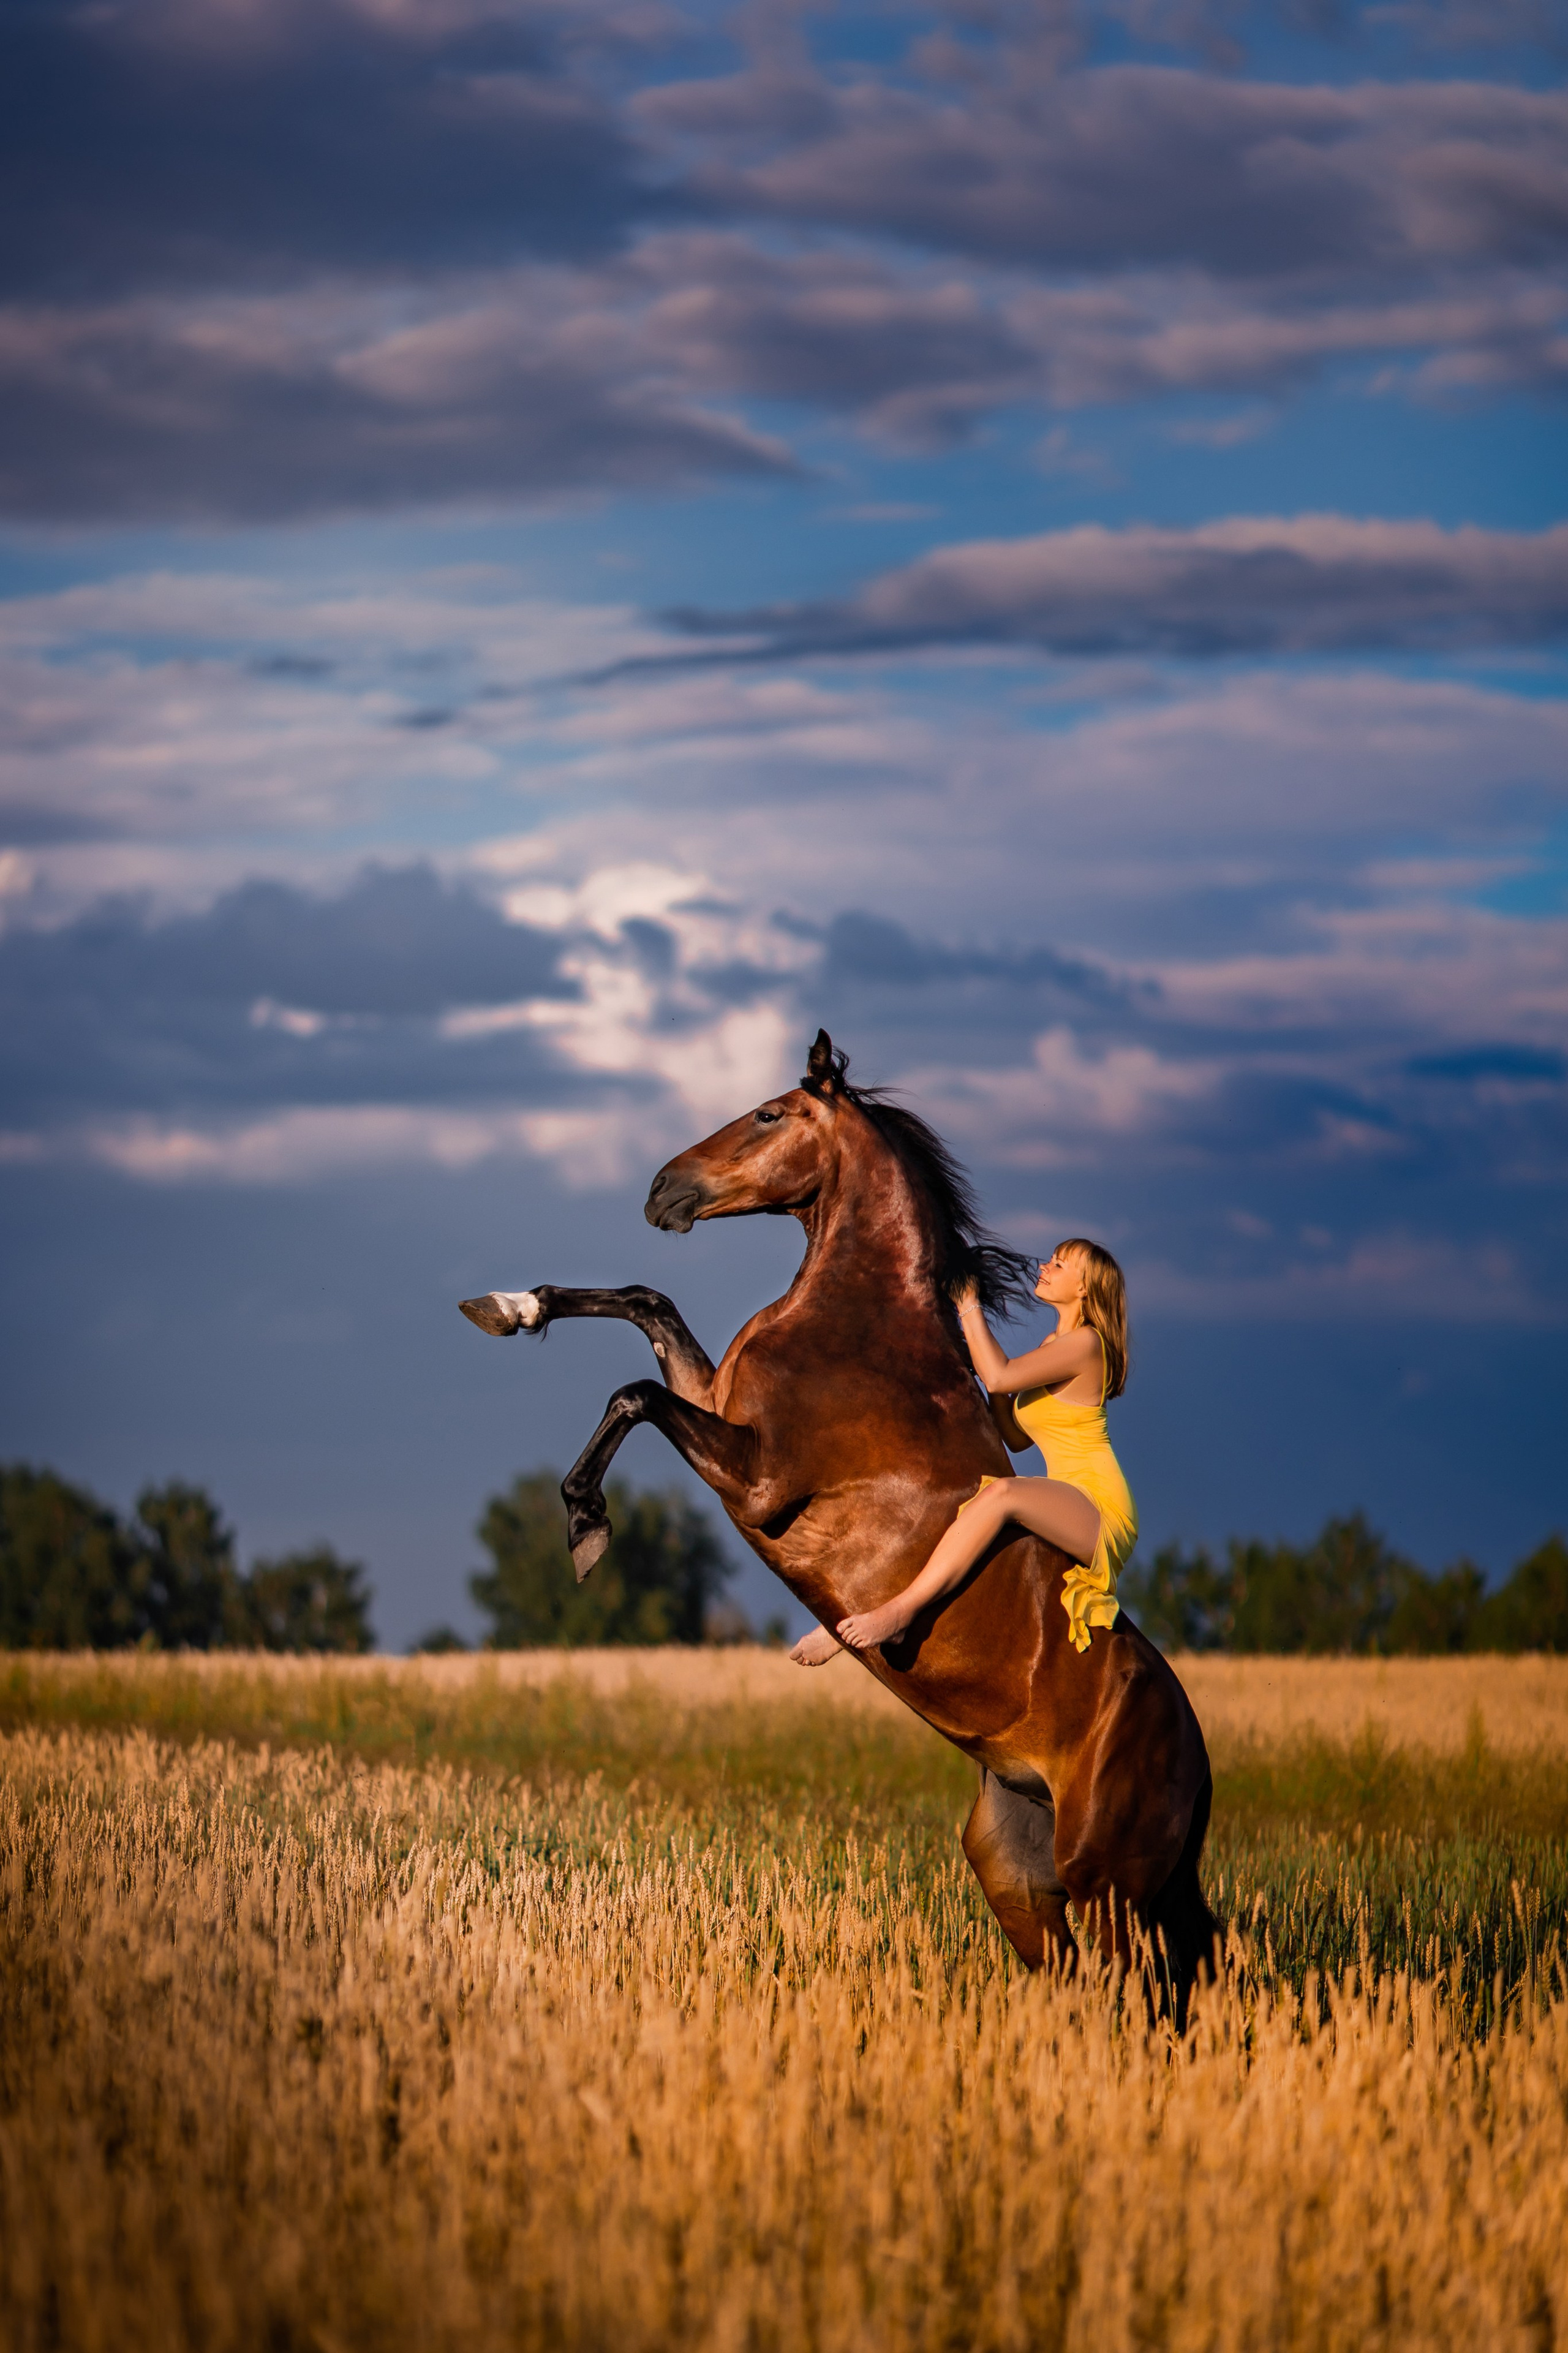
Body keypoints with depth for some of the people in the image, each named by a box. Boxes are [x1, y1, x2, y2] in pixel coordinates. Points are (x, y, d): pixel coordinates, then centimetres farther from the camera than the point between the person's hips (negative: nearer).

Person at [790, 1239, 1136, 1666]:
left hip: (1102, 1514, -10)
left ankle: (899, 1611, -41)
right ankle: (848, 1625, -4)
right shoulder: (1055, 1346, 20)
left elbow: (1000, 1377, -20)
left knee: (999, 1493, -35)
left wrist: (968, 1306, -8)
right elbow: (1017, 1438, 21)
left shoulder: (1085, 1343, -9)